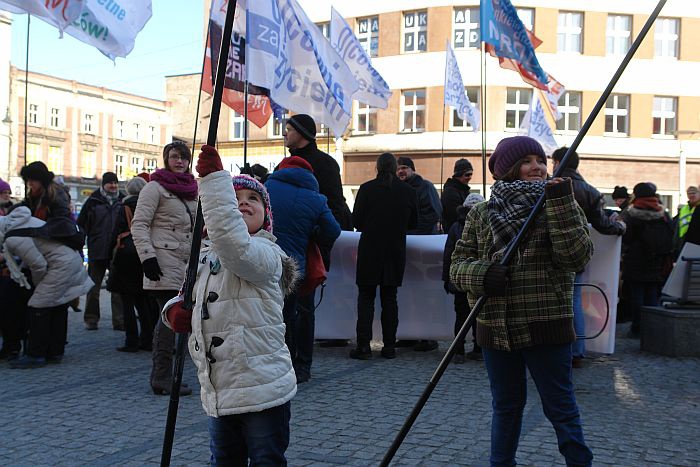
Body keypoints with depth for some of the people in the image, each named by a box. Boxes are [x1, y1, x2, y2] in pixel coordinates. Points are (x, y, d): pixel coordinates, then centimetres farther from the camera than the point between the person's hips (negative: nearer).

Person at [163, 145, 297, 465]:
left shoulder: (266, 254, -14)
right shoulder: (205, 256, 11)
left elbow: (232, 241, -36)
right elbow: (189, 296, 21)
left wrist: (214, 177, -36)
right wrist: (174, 310, -4)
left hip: (263, 392, -7)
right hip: (218, 393, 7)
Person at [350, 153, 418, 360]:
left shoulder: (367, 189, -9)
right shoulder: (409, 191, -1)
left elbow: (356, 221, -6)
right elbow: (413, 222, 8)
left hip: (370, 251, -2)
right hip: (396, 252, 2)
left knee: (366, 298, 5)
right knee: (390, 299, 10)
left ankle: (364, 345, -1)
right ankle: (389, 346, 11)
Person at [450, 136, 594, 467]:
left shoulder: (561, 207, 1)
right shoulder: (481, 213, 6)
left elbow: (577, 258, -13)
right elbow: (458, 263, 3)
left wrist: (561, 204, -18)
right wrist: (482, 274, -18)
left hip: (546, 328, -2)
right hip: (496, 328, 3)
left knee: (560, 408, 5)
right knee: (506, 406, 17)